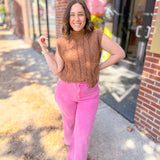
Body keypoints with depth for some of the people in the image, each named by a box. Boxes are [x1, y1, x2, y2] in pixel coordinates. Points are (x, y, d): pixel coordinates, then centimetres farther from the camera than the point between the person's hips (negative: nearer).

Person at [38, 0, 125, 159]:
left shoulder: (96, 35, -10)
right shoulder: (62, 42, -6)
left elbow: (120, 53, -9)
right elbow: (57, 70, -7)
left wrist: (98, 67, -8)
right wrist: (44, 49, -8)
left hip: (89, 92, -1)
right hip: (66, 90, 2)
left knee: (83, 135, 4)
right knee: (70, 120, 26)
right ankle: (69, 139, 62)